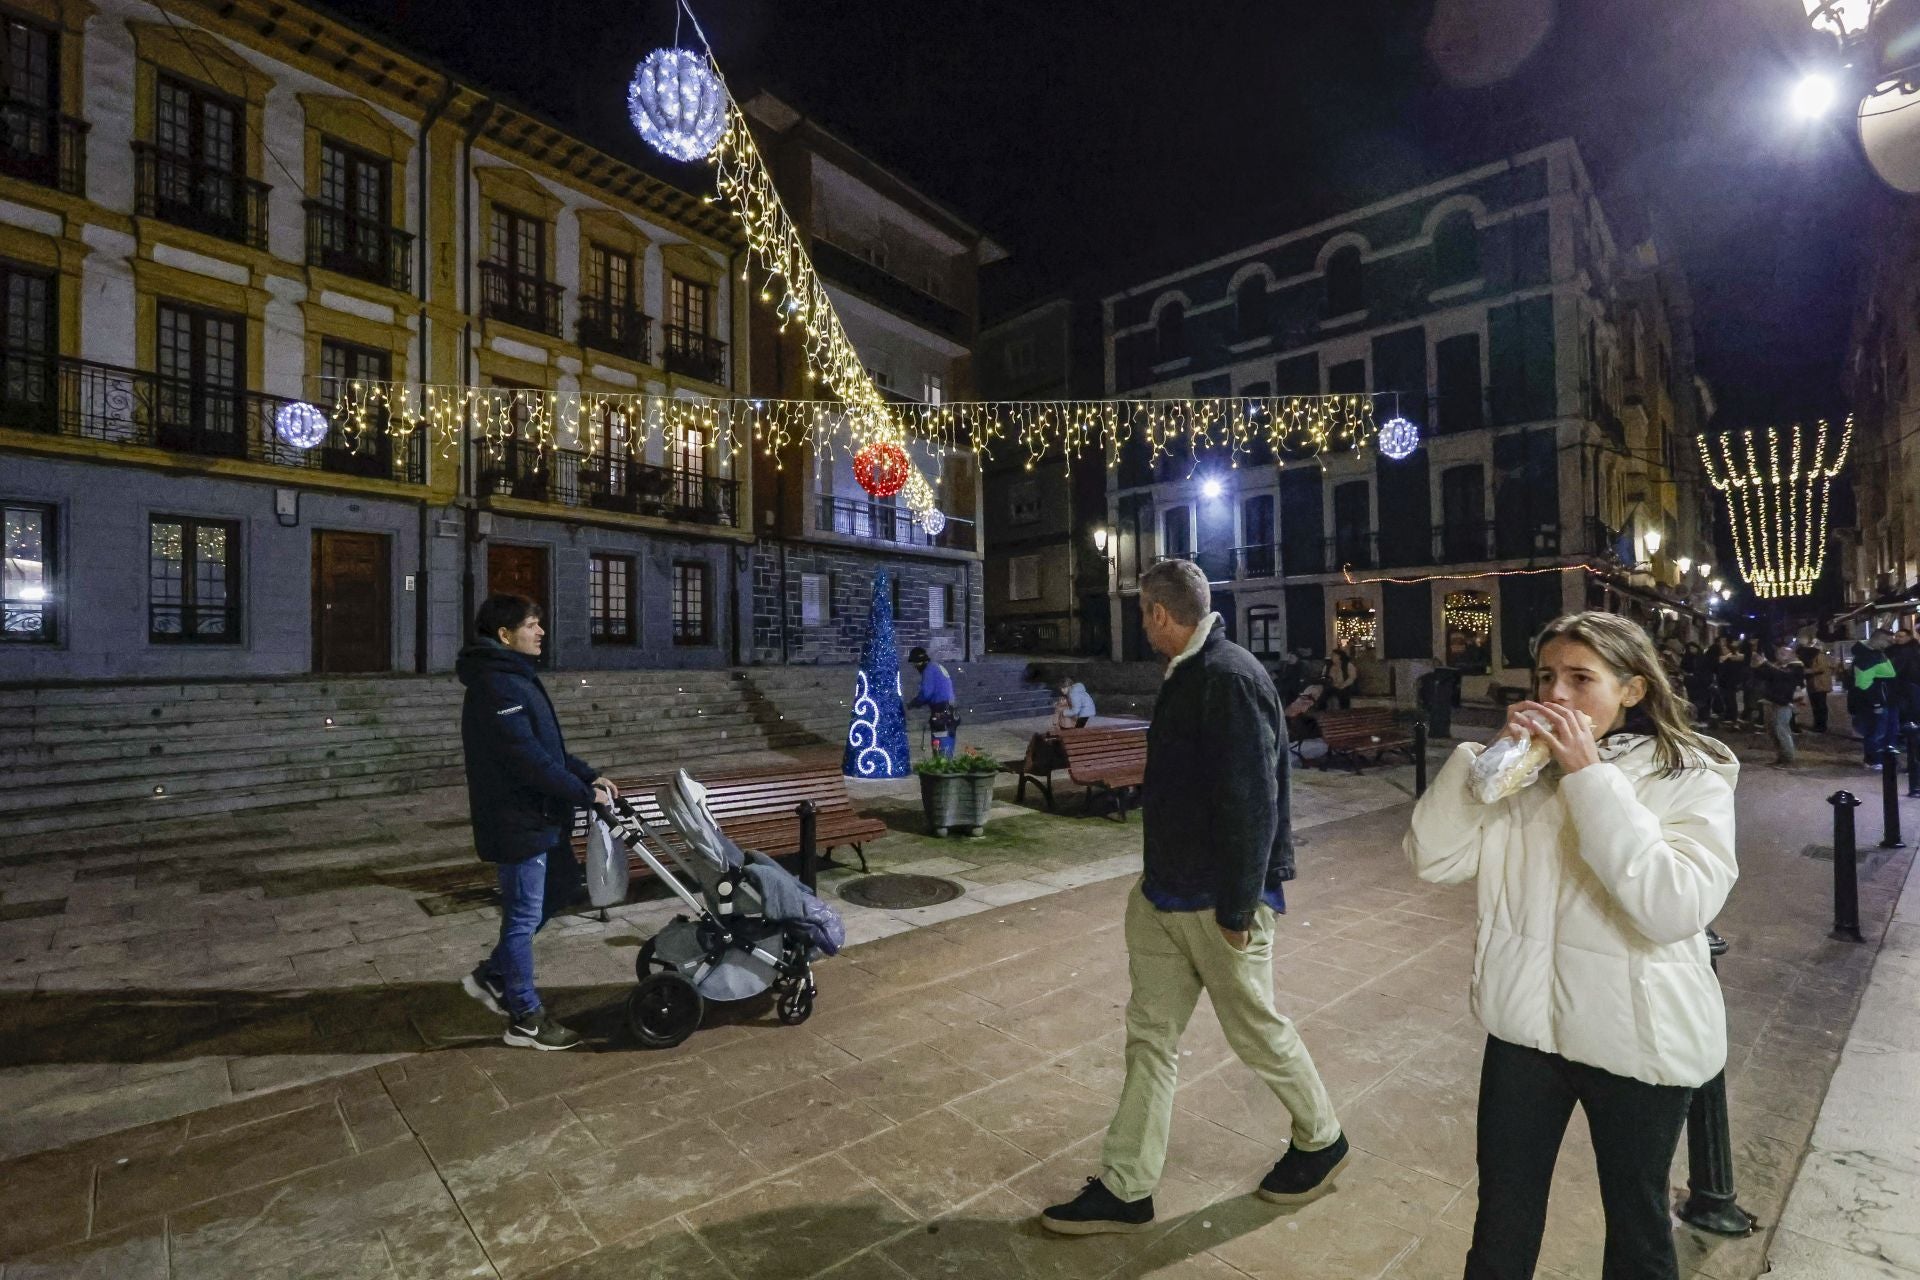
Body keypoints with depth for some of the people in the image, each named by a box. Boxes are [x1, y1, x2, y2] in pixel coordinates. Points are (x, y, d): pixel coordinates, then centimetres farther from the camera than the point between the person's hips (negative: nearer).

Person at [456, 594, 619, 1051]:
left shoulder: (515, 676, 12)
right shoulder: (497, 685, -21)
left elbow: (548, 745, 15)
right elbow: (529, 759, -27)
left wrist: (589, 775, 5)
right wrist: (585, 794, -21)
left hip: (538, 815, 10)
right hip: (518, 822, -10)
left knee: (560, 889, 21)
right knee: (524, 916, 3)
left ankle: (492, 975, 33)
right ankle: (525, 1019, 18)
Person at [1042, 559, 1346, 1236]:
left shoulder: (1232, 678, -21)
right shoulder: (1186, 675, 9)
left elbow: (1252, 804, -24)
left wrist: (1236, 907, -20)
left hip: (1217, 901, -9)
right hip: (1166, 892, 9)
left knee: (1259, 1030, 13)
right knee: (1149, 1035, 13)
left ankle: (1321, 1141, 41)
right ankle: (1125, 1189, 25)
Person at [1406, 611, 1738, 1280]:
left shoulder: (1692, 779, -11)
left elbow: (1675, 909, -28)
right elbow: (1433, 859, -11)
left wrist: (1589, 776, -28)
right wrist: (1491, 754, -18)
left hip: (1636, 1039, -2)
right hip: (1526, 1023, 3)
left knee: (1637, 1223, 23)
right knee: (1502, 1222, 19)